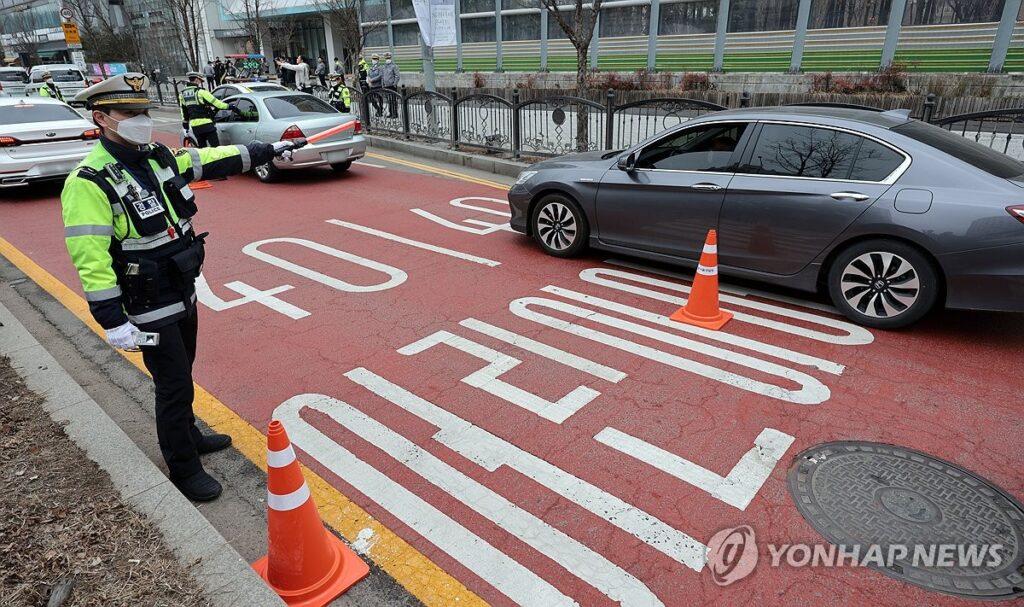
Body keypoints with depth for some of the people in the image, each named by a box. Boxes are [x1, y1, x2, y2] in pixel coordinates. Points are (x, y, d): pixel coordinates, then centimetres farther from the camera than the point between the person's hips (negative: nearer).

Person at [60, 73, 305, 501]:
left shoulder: (159, 157, 2)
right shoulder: (89, 183, -21)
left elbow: (217, 160, 12)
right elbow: (89, 260, -24)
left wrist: (271, 150, 15)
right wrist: (114, 322, -25)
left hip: (184, 293, 8)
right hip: (149, 308, -7)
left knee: (181, 374, 23)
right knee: (174, 386, 2)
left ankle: (188, 435, 44)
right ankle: (184, 469, 20)